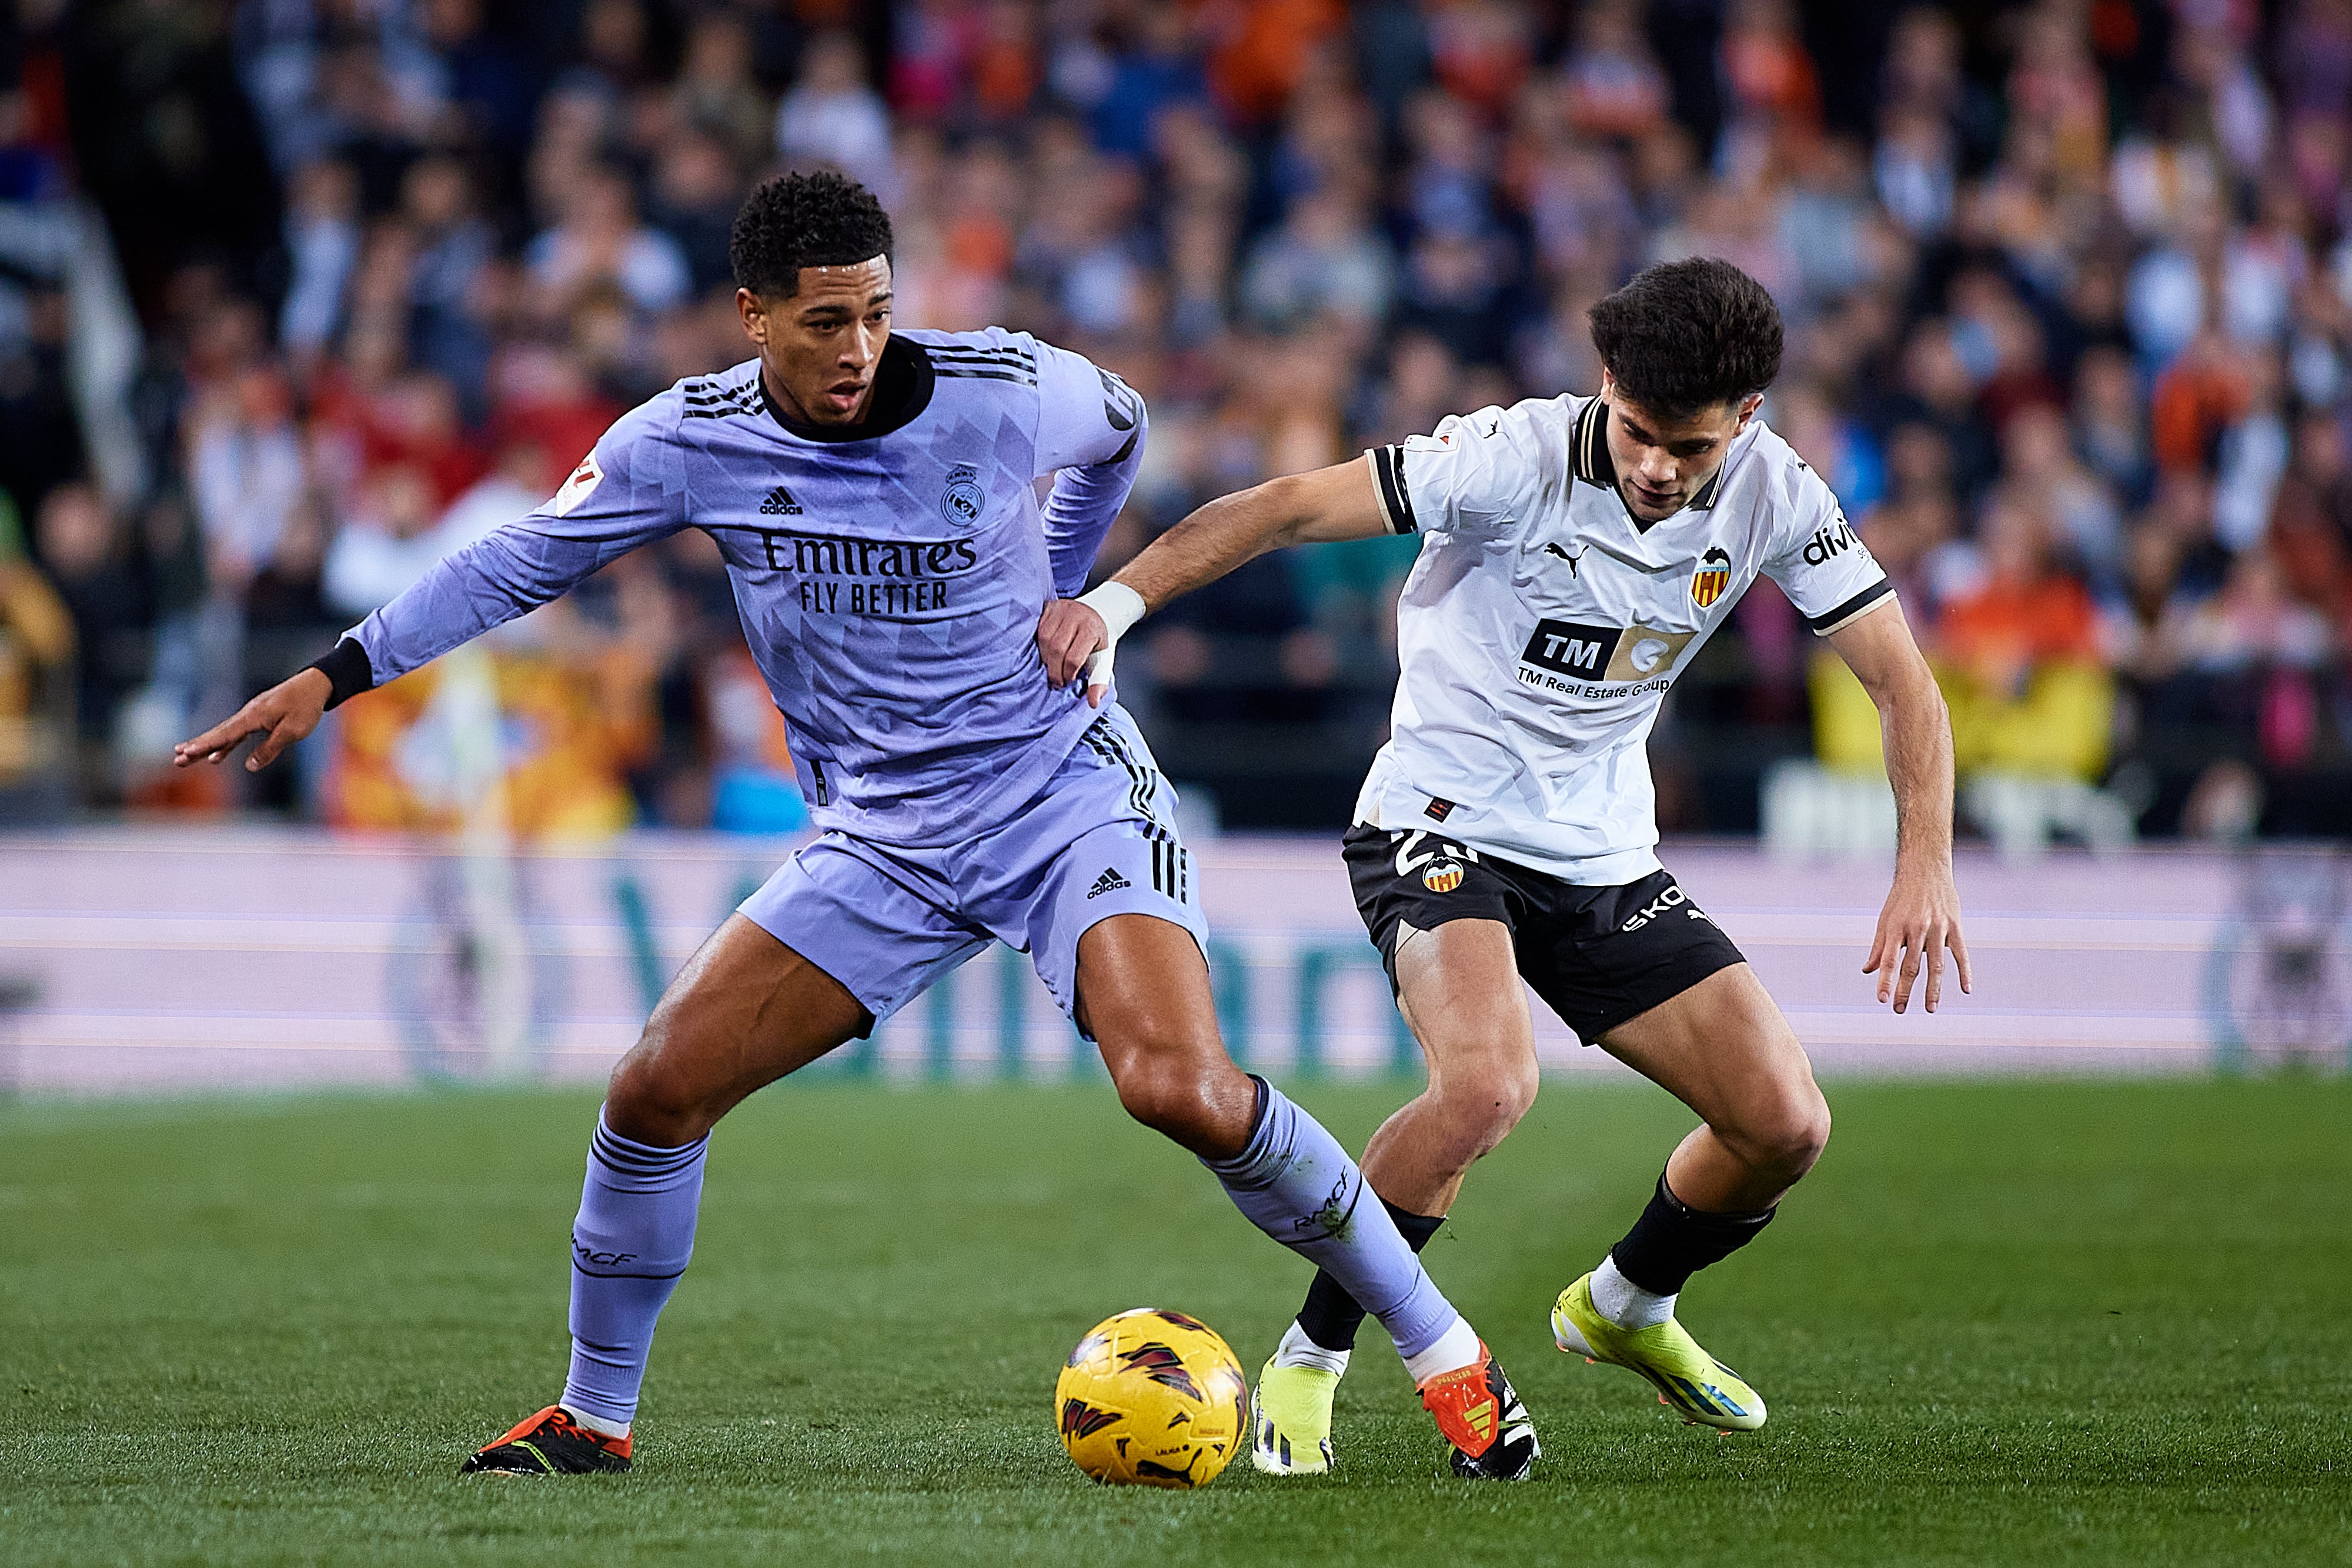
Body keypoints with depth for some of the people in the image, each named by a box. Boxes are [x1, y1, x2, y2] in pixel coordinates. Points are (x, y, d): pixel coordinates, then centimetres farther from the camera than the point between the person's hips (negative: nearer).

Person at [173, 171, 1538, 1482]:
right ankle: (596, 1413, 14)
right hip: (882, 838, 3)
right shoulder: (690, 442, -9)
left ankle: (1448, 1354, -12)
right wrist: (334, 678, 0)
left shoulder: (1012, 392, -14)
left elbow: (1120, 432, 11)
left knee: (1181, 1088, -25)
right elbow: (519, 563, 4)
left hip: (1069, 792, -3)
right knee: (656, 1093, -7)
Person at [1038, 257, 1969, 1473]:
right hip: (1442, 825, -5)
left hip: (1605, 859, 5)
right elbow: (1290, 507, -21)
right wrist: (1115, 601, -34)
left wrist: (1924, 867, -19)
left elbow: (1903, 682, -5)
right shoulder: (1521, 457, -21)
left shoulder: (1772, 497, -8)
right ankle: (1305, 1368, -15)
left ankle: (1625, 1307, 30)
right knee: (1488, 1085, -33)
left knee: (1785, 1125, -2)